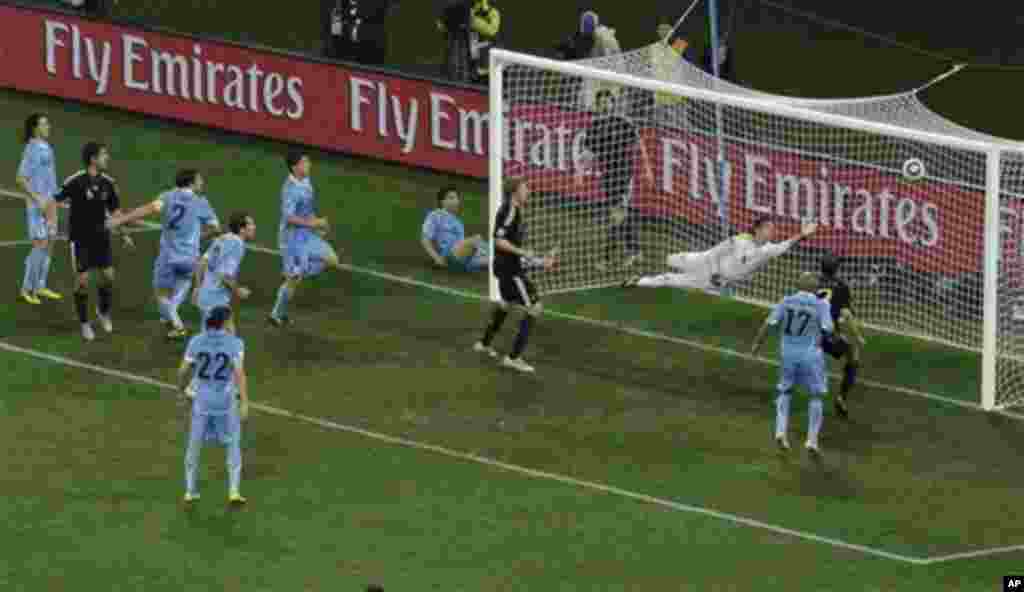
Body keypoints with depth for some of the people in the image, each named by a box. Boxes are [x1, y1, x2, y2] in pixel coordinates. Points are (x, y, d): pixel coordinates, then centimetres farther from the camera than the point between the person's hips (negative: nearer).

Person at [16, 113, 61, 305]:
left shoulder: (46, 148, 9)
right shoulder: (32, 150, -16)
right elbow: (21, 179, -18)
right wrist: (38, 200, -21)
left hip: (48, 203, 8)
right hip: (36, 204, -8)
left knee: (48, 244, 10)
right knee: (40, 245, -8)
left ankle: (40, 286, 18)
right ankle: (27, 288, 2)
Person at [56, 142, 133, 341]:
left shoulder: (107, 182, -2)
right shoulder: (75, 182, -19)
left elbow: (114, 210, 9)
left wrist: (124, 235, 7)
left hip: (101, 236, 5)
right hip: (80, 238, -5)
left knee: (108, 275, 3)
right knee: (82, 280, -2)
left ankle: (103, 312, 30)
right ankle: (84, 324, 13)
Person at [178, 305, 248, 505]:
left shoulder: (196, 341, -4)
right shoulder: (235, 343, -11)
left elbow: (183, 371, -2)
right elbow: (239, 373, -18)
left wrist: (183, 389, 18)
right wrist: (245, 403, -18)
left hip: (201, 398, 2)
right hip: (226, 399, -2)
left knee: (195, 443, 18)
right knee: (233, 444, 14)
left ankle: (190, 491, 24)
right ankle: (234, 490, 5)